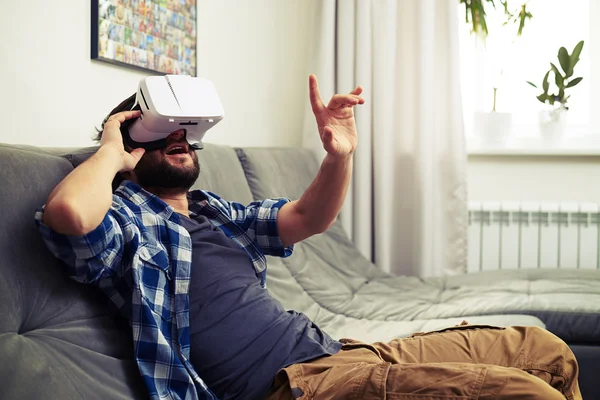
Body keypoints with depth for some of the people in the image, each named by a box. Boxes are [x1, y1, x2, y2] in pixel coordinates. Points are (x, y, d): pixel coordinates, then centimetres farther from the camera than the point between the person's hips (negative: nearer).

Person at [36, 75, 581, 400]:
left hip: (335, 348, 9)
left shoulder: (216, 213, 25)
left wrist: (340, 155, 3)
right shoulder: (125, 222, 0)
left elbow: (307, 218, 22)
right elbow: (69, 212, -24)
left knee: (547, 351, 8)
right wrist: (111, 151, -3)